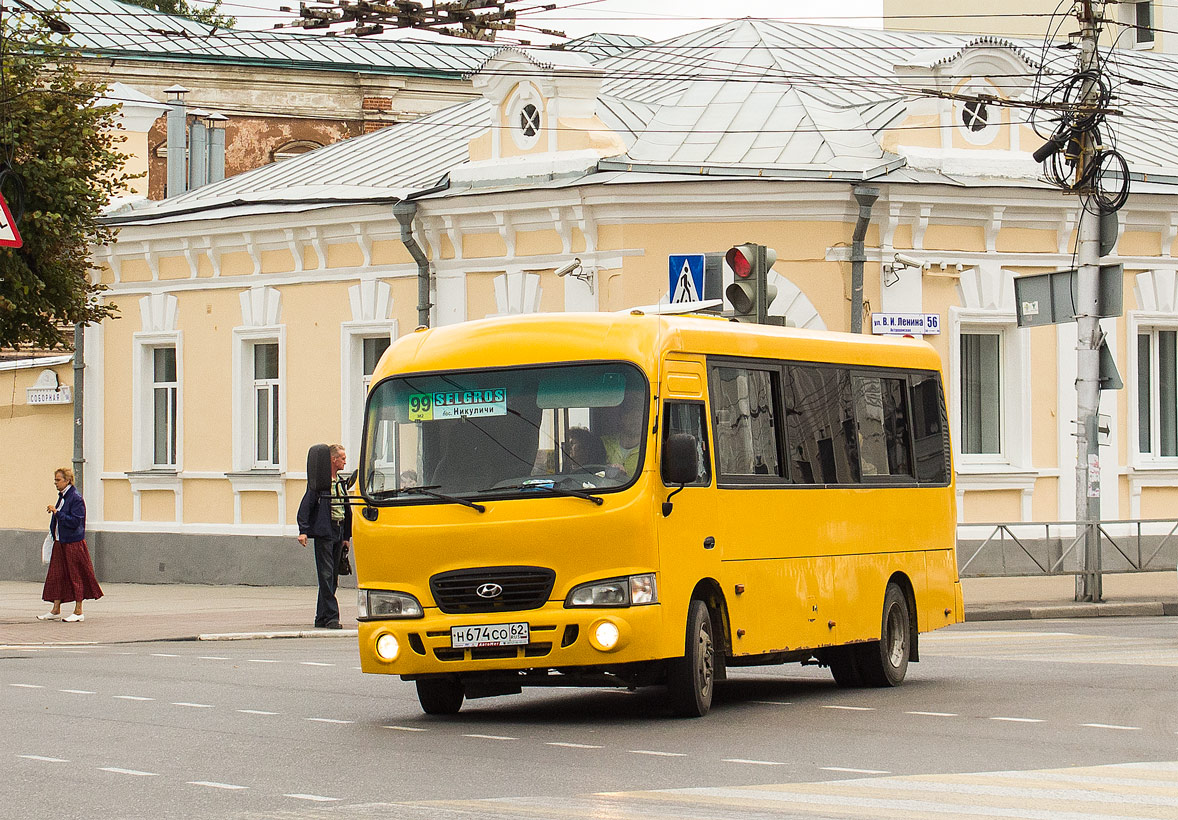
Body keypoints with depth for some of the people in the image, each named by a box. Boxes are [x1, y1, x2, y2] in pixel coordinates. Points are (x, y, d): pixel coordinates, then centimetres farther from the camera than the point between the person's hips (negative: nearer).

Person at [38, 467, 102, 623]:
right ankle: (55, 611, 12)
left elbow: (75, 522, -21)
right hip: (60, 543, 9)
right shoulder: (62, 497, 13)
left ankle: (78, 612, 5)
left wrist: (57, 512, -21)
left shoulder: (76, 498, -14)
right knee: (56, 575, 8)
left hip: (73, 544, -9)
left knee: (75, 576, -2)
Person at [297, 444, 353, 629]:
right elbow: (306, 505, -11)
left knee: (333, 577, 9)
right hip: (323, 533, -8)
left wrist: (346, 536, 19)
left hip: (338, 534, 8)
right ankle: (331, 617, -12)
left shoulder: (341, 482, 16)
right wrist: (303, 530, -19)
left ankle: (321, 618, 15)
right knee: (326, 575, -10)